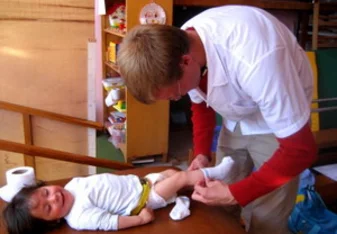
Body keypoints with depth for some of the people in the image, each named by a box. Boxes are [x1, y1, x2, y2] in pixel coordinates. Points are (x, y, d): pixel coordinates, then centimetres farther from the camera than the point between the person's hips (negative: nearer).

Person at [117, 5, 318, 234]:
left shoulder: (254, 61, -40)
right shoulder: (180, 44, -18)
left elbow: (300, 149, -29)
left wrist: (236, 193, -28)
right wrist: (202, 153, -9)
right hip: (236, 119, 6)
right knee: (220, 208, 7)